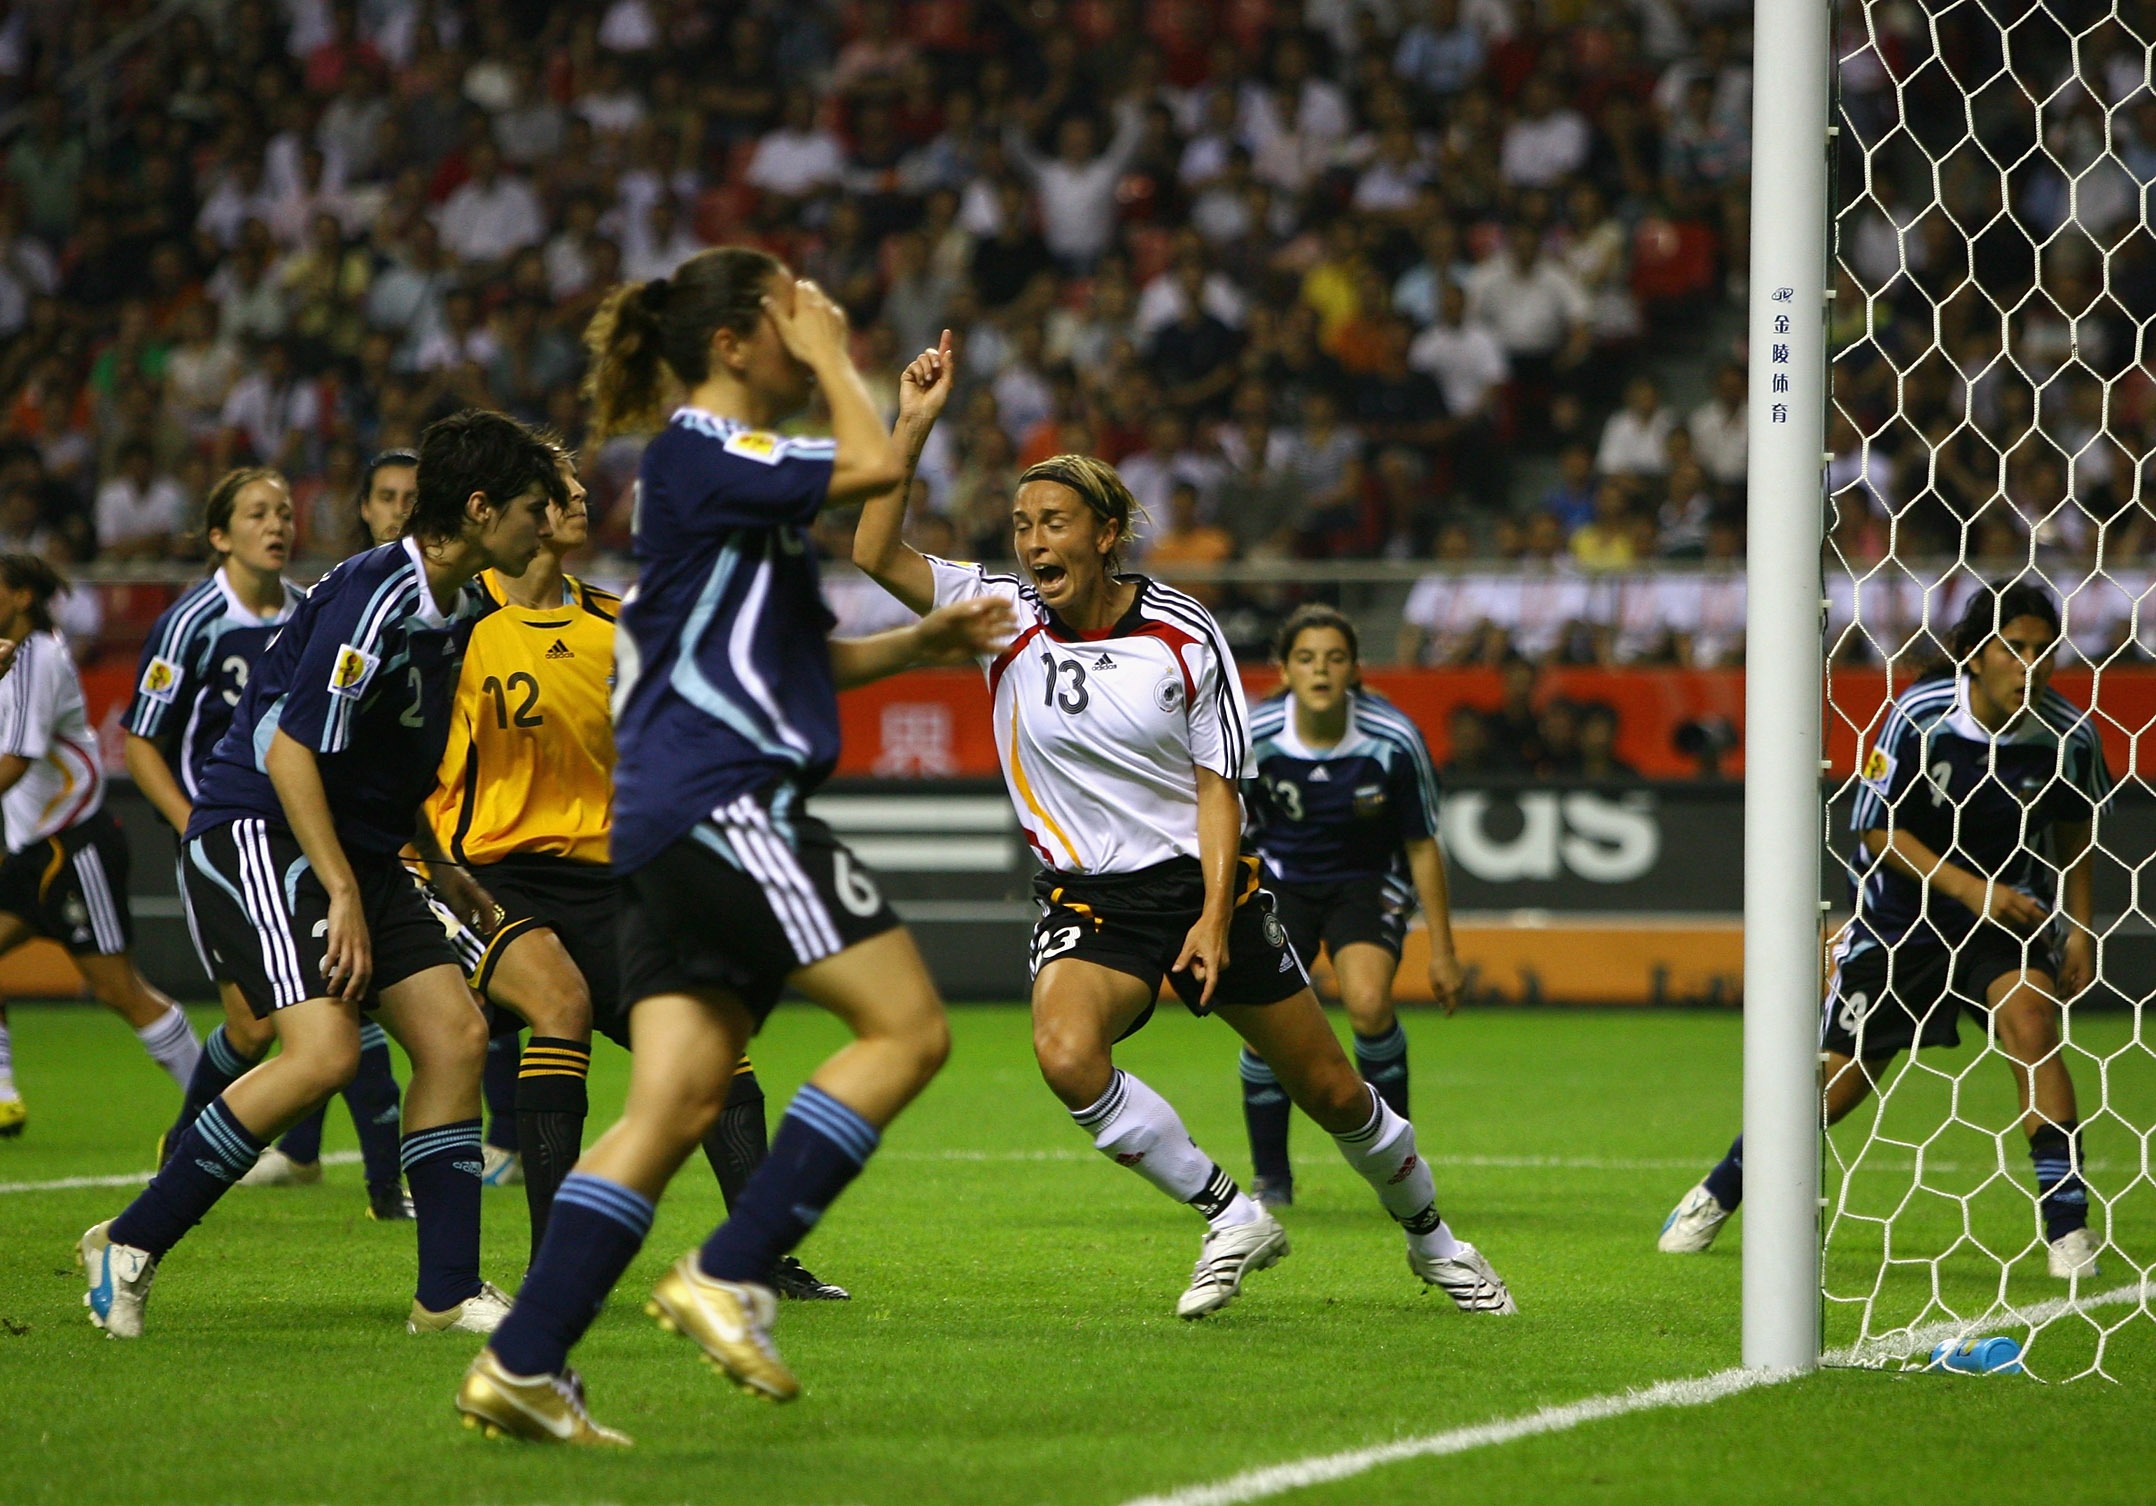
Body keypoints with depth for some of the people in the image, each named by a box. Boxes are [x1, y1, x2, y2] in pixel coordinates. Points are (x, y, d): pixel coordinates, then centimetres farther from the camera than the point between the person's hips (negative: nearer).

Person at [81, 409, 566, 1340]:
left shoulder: (458, 607, 10)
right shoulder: (373, 598, -20)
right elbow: (290, 750, -21)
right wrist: (344, 896, -22)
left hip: (360, 848, 10)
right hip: (258, 834, -10)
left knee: (456, 1034, -1)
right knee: (324, 1051, -23)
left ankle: (448, 1291, 4)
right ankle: (130, 1246, -12)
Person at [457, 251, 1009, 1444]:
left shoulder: (723, 469, 23)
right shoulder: (696, 453, -7)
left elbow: (784, 659, 31)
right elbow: (871, 467, -16)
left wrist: (922, 642, 21)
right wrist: (829, 355, 0)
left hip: (674, 824, 10)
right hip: (724, 798, -10)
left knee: (674, 1105, 2)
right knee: (906, 1028, -10)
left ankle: (524, 1364, -4)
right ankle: (728, 1276, -12)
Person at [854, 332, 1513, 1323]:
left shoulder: (1184, 634, -6)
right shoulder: (1005, 618, -4)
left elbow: (1218, 785, -3)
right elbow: (877, 554, -15)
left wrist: (1214, 917, -14)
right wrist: (913, 425, -22)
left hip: (1203, 881, 0)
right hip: (1088, 898, 0)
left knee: (1331, 1091, 6)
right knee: (1065, 1054, -31)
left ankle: (1430, 1239, 33)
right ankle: (1229, 1216, -14)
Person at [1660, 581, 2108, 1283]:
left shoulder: (2070, 733, -12)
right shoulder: (1919, 716, -21)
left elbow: (2075, 830, 7)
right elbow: (1879, 831, -15)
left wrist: (2078, 928, 1)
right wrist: (1970, 887, -24)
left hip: (2011, 910, 1)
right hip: (1901, 911, -1)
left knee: (2029, 1015, -28)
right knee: (1840, 1078, 4)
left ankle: (2066, 1225, -21)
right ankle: (1720, 1191, 30)